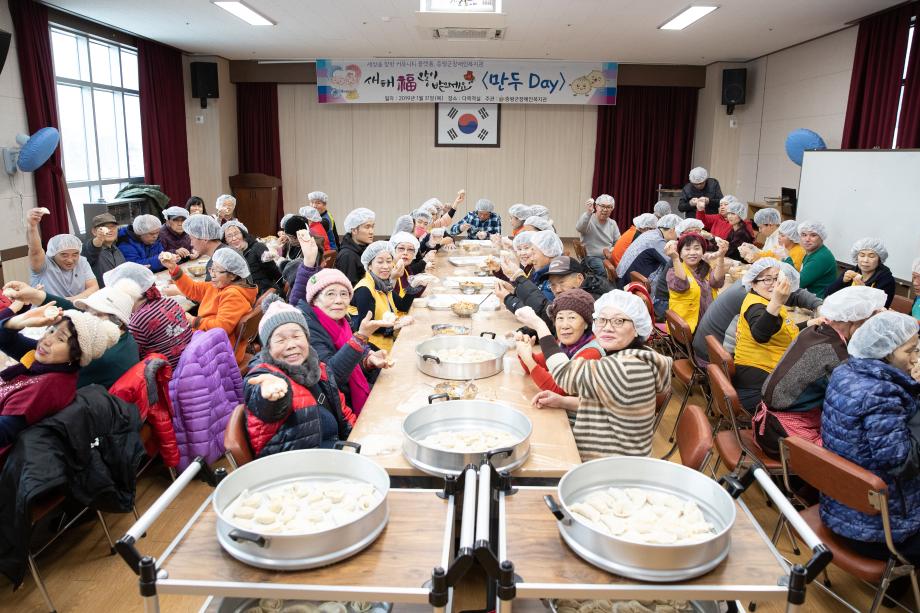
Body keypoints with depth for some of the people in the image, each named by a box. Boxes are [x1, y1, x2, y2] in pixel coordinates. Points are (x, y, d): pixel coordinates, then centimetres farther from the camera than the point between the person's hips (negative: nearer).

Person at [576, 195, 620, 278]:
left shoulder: (613, 223, 13)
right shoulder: (588, 219, -5)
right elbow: (579, 228, -28)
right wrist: (588, 212, -44)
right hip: (591, 257, -5)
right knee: (606, 272, -33)